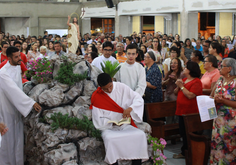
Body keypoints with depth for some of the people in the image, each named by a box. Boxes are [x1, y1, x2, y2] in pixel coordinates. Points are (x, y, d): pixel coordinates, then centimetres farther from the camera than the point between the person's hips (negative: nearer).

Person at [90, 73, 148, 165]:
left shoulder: (121, 87, -2)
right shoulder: (96, 97, -5)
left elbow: (139, 99, -2)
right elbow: (98, 121, -4)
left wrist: (130, 108, -21)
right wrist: (113, 123, -20)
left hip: (125, 125, 2)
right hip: (108, 128, -2)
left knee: (140, 135, -25)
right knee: (110, 139, -35)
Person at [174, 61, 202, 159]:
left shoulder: (196, 82, -11)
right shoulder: (184, 80, 15)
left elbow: (190, 95, -23)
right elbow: (176, 92, 17)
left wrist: (181, 86, -15)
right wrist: (178, 86, -2)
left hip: (190, 112, -8)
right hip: (181, 110, 9)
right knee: (183, 133, 14)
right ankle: (184, 152, 23)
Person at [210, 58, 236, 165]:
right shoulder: (220, 80, 9)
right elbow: (212, 95, 17)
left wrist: (223, 101, -22)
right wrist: (214, 98, -5)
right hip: (218, 117, 7)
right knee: (216, 141, 9)